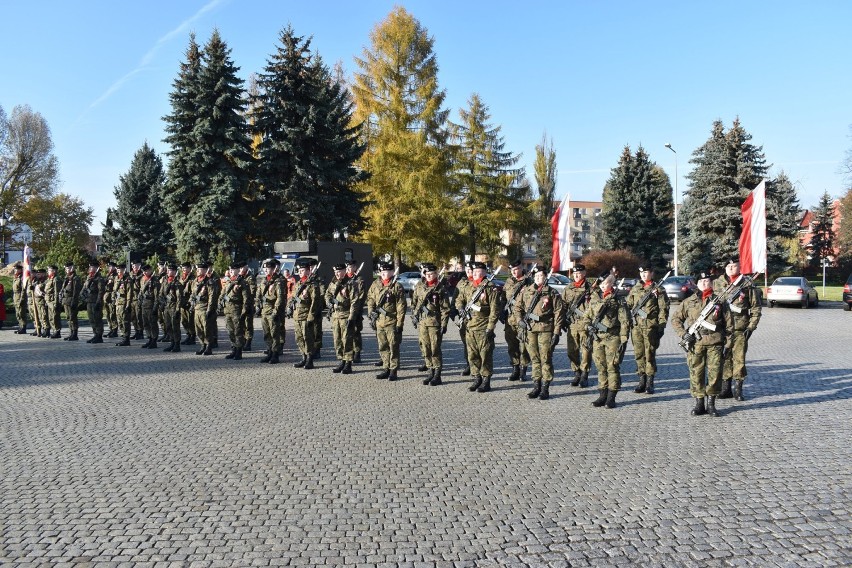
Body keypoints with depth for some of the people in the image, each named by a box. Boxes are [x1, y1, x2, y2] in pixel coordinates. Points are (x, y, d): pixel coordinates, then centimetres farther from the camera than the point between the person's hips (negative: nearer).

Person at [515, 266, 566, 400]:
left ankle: (545, 389, 5)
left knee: (545, 359, -2)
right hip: (530, 329, 4)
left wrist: (557, 332, -8)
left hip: (546, 330, -4)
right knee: (534, 358, 10)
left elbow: (559, 312, -3)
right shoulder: (526, 291, 10)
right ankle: (537, 386, 19)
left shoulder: (552, 293, -1)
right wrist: (520, 320, 1)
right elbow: (518, 307, 18)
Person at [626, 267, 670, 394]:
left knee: (650, 354, -2)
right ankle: (642, 380, 16)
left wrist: (661, 326, -9)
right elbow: (628, 305, 18)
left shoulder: (658, 289, 0)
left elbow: (663, 309, -4)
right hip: (636, 325, 5)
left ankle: (650, 382, 6)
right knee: (638, 353, 7)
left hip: (651, 326, -4)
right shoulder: (635, 289, 14)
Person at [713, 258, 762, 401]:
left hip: (740, 329, -2)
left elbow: (756, 309, 4)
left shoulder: (748, 285, 1)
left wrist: (751, 327, -4)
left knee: (739, 358, -1)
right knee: (724, 357, 7)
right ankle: (726, 387, 17)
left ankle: (738, 388, 10)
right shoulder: (716, 284, 7)